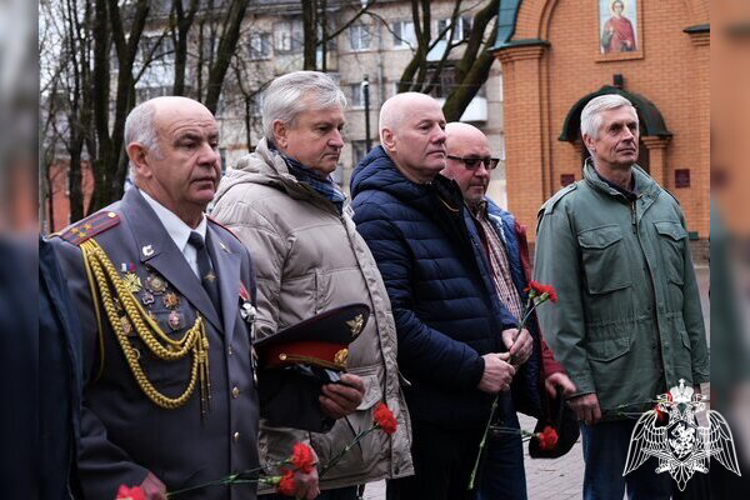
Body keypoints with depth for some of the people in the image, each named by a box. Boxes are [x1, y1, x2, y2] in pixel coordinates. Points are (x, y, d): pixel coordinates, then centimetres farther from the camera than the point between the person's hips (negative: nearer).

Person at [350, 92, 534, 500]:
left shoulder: (445, 200, 16)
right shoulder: (377, 213, -16)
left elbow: (480, 283, 27)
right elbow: (394, 320, -25)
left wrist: (506, 327, 5)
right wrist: (474, 368, -21)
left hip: (471, 405, 9)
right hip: (424, 414, -9)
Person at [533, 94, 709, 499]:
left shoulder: (665, 204, 13)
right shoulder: (566, 211, -6)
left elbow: (688, 298, 15)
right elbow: (559, 312, -10)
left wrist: (697, 373, 12)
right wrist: (578, 384, -15)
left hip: (669, 388, 5)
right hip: (609, 393, -5)